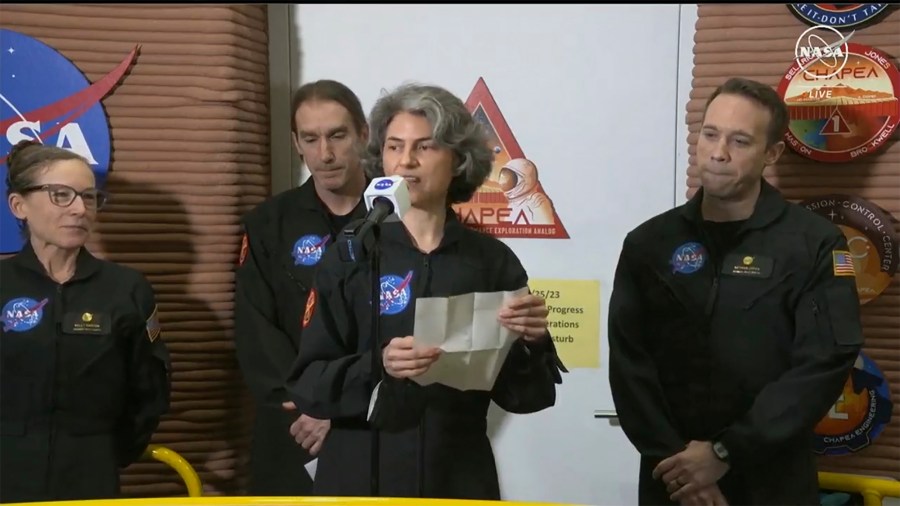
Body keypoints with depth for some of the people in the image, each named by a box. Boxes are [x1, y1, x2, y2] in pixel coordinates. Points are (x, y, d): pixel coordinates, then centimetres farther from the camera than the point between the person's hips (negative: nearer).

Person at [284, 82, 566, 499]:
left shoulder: (493, 260, -1)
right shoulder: (349, 256, -4)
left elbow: (520, 396, 1)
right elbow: (306, 383, -7)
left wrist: (531, 343, -18)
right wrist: (376, 366, -23)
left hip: (460, 476, 1)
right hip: (360, 476, -1)